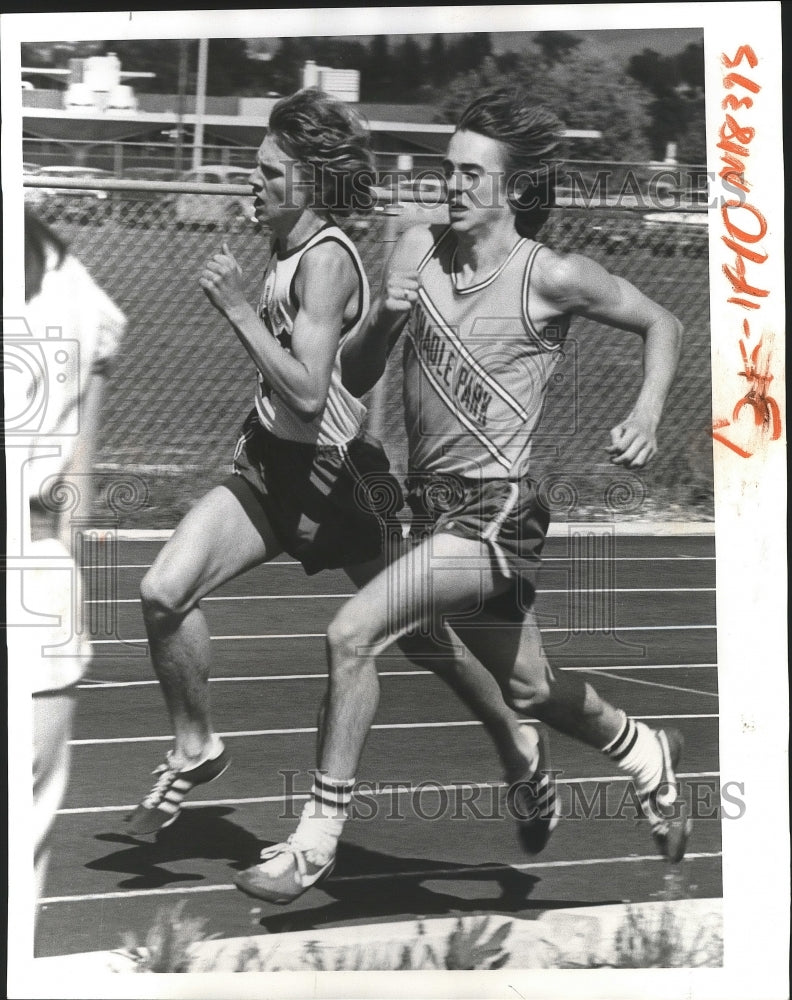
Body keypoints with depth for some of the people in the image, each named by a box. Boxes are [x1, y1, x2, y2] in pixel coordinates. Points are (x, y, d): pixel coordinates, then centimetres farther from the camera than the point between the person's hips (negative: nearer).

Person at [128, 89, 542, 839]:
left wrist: (237, 308, -25)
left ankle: (514, 740, 32)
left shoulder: (327, 261, -19)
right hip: (269, 462, 8)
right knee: (163, 593, -11)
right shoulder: (286, 249, 7)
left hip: (332, 475, -7)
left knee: (416, 634, 8)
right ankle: (194, 748, 7)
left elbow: (307, 392, -28)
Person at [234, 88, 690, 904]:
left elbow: (662, 324, 4)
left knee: (351, 633, -22)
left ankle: (317, 838, -10)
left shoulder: (552, 278, -10)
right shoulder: (419, 249, 3)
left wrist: (647, 412, -12)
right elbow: (354, 379, 6)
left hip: (495, 513, -6)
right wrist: (385, 316, -14)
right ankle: (644, 753, 52)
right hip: (432, 503, 6)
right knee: (529, 691, 22)